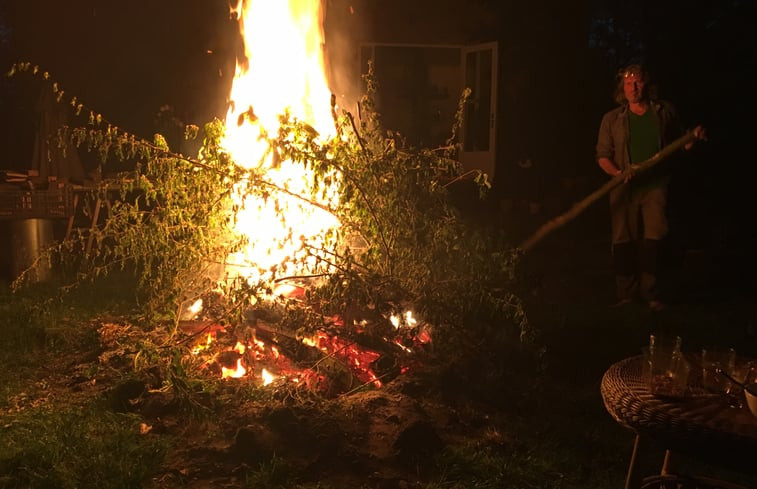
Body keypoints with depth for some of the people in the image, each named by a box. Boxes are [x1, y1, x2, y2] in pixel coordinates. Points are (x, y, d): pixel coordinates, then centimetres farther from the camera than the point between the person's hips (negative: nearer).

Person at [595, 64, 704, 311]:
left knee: (653, 238, -7)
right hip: (624, 187, 0)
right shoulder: (612, 119, 8)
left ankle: (650, 293, 2)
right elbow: (602, 155, 5)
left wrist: (693, 138, -4)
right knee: (624, 240, -1)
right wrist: (617, 172, -13)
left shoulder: (665, 112, 10)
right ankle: (626, 294, 8)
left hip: (655, 184, 0)